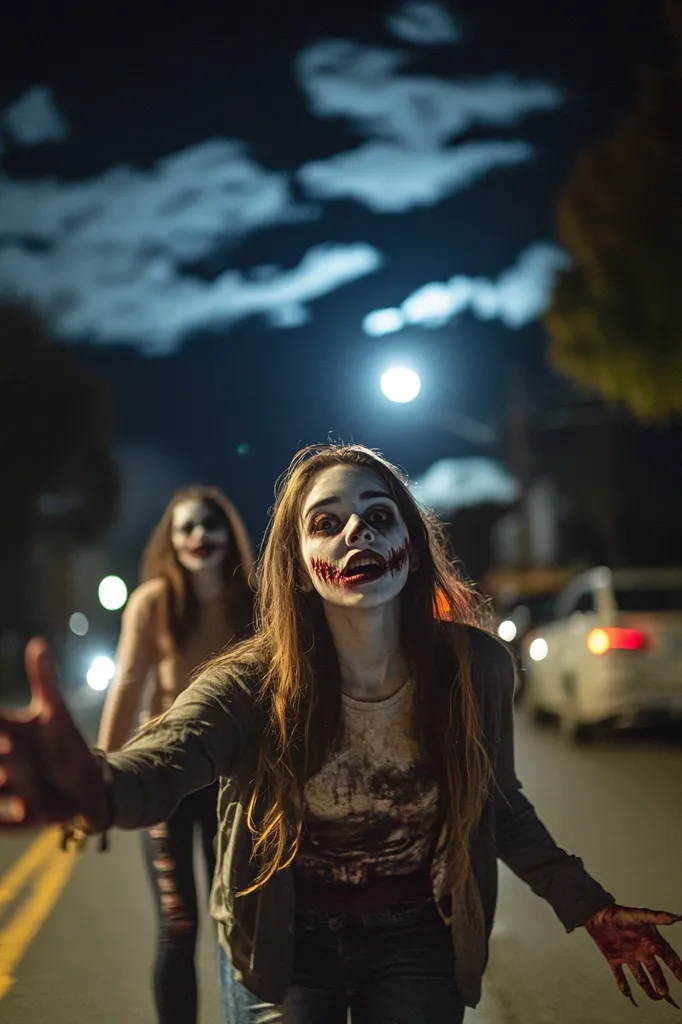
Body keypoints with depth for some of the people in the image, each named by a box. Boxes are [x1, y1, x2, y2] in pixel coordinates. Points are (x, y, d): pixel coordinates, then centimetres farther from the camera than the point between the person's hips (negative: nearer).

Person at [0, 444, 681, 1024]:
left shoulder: (475, 667, -17)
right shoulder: (256, 683, -25)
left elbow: (499, 805, 2)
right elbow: (166, 758, -47)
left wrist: (592, 910, -1)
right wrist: (93, 787, -70)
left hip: (415, 941, 2)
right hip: (286, 946, -1)